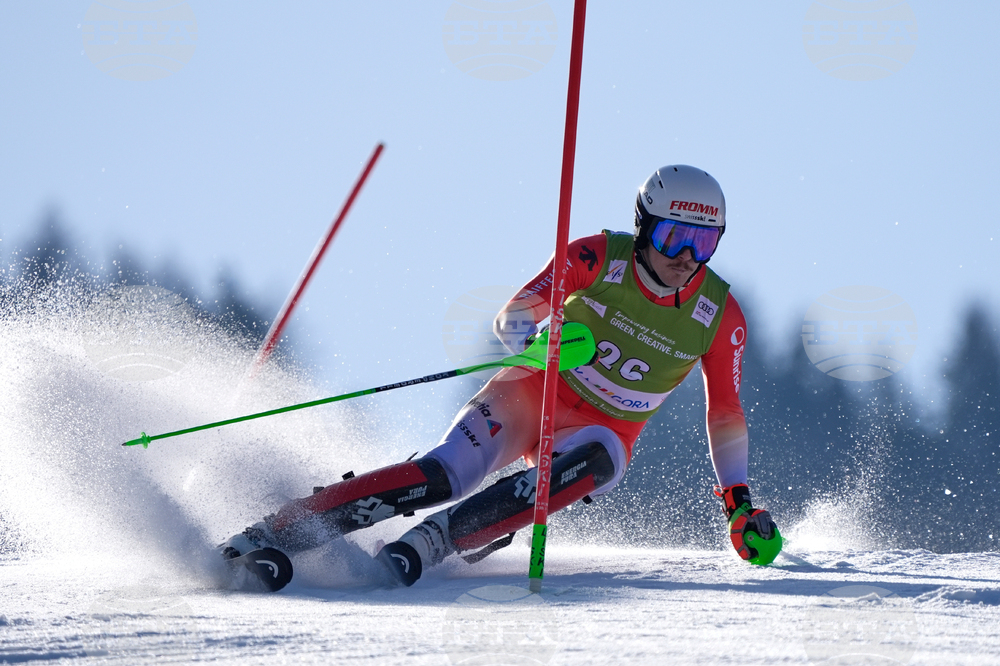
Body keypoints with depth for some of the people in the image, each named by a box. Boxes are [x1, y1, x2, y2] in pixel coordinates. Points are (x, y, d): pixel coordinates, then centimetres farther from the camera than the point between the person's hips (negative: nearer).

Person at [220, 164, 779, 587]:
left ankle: (430, 542, -41)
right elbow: (513, 315, -16)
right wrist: (537, 340, -39)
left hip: (600, 434, 2)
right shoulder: (600, 258, -12)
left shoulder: (719, 316, -7)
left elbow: (726, 414, 4)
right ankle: (272, 532, -29)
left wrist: (740, 504, -3)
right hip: (532, 395, -2)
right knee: (445, 476, -28)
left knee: (589, 464, -36)